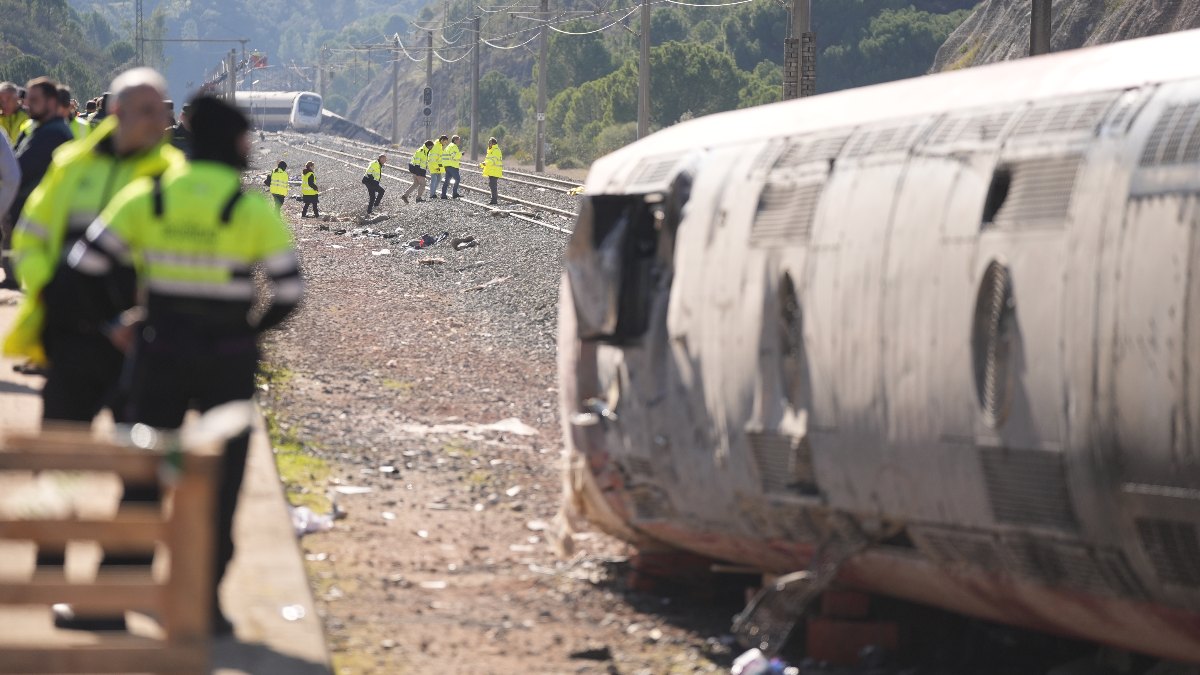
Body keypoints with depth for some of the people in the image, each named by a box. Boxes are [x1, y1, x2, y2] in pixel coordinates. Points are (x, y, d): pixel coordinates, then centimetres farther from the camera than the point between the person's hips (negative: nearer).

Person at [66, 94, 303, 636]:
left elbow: (89, 261, -1)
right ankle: (205, 597, 7)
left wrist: (116, 318, 11)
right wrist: (250, 328, 7)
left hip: (160, 350, 2)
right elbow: (288, 289, -8)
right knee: (220, 476, 8)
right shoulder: (253, 208, -8)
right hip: (227, 358, -2)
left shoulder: (145, 198, -1)